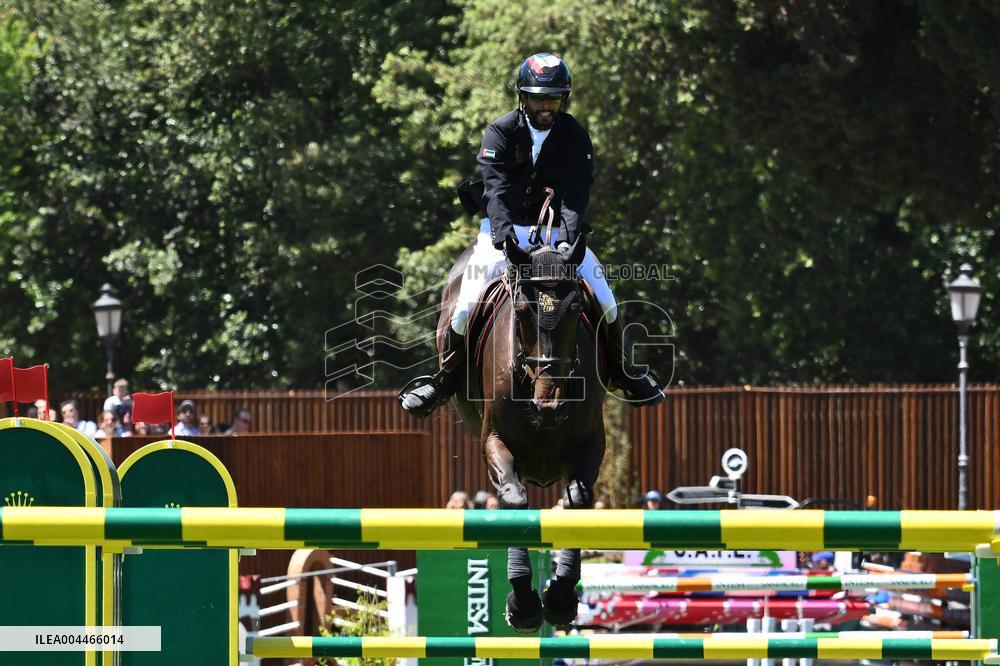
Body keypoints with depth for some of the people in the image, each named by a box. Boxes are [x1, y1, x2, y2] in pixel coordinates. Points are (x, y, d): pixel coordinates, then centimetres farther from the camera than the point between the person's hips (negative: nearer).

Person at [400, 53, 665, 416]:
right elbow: (496, 190, -22)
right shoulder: (500, 133, -9)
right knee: (468, 298, -17)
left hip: (558, 232, 2)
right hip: (505, 230, -2)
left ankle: (623, 373, 11)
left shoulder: (575, 137, -4)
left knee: (603, 297, -10)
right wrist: (504, 233, -40)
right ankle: (445, 379, 0)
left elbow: (576, 194, -16)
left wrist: (568, 235, -34)